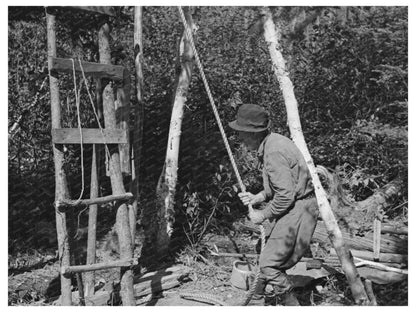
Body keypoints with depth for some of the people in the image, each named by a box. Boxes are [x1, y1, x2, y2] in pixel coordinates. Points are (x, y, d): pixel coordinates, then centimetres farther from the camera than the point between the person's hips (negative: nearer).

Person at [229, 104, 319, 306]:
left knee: (268, 263, -7)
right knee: (276, 259, 18)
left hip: (297, 209, -10)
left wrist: (263, 215, -11)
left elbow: (286, 195, -25)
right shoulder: (271, 143, 9)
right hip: (294, 207, 10)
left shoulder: (274, 152, -22)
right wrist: (258, 197, 7)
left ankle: (291, 304, 5)